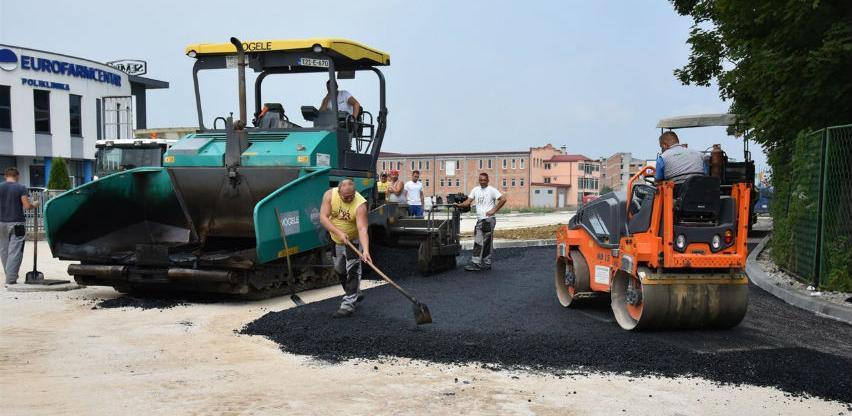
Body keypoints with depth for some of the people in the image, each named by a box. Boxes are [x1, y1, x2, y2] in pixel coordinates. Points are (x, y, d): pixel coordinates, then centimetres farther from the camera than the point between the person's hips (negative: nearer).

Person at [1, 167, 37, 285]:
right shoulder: (21, 188, -6)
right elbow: (27, 206, -11)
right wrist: (34, 205, 9)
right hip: (16, 223, -4)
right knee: (15, 251, -3)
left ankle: (10, 276, 22)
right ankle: (11, 279, -8)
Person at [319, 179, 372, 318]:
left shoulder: (360, 204, -29)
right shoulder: (330, 195, -19)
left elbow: (362, 229, -36)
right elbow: (323, 217, -22)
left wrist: (366, 250, -48)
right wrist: (339, 232, -34)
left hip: (354, 240, -5)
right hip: (336, 240, 5)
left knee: (353, 271, -10)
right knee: (339, 270, 18)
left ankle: (348, 305, -6)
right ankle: (355, 294, 38)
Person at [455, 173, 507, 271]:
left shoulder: (492, 190, -3)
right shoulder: (475, 190, 14)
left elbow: (503, 199, -11)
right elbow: (468, 201, 8)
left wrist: (494, 210, -12)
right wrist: (459, 205, -11)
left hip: (489, 219, -6)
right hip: (479, 219, 6)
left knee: (487, 243, -5)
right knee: (478, 242, 6)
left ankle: (486, 264, -3)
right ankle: (476, 263, 9)